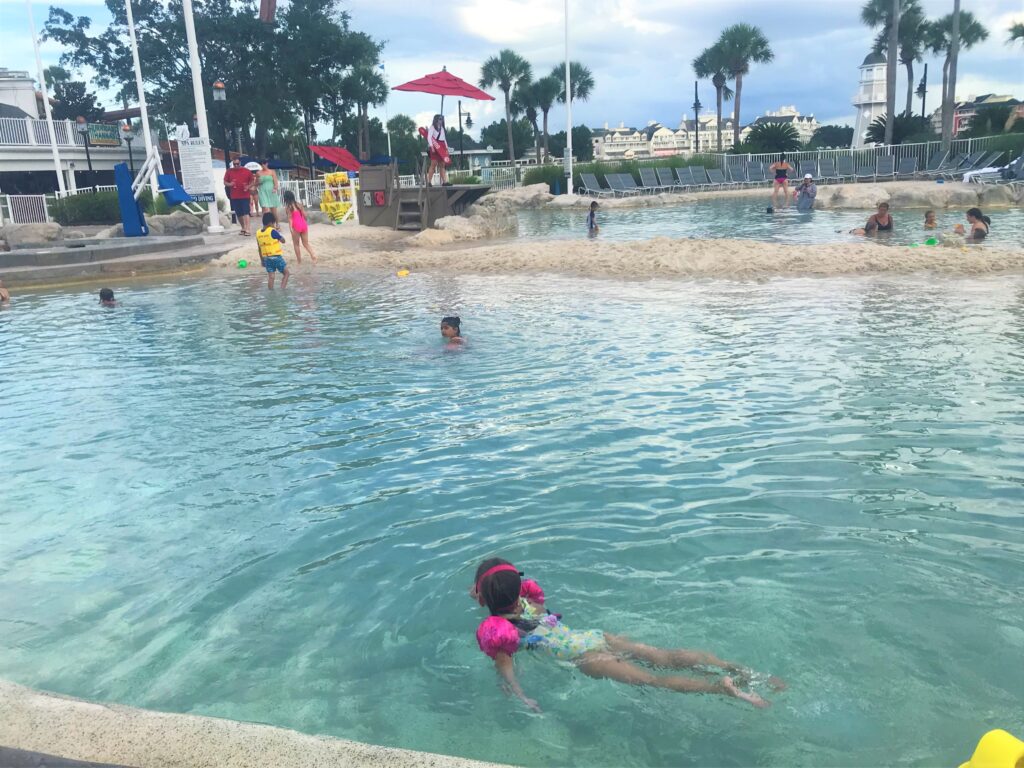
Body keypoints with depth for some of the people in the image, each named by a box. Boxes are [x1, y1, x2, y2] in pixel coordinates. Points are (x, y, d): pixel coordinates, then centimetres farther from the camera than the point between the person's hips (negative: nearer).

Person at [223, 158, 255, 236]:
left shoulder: (247, 171, 2)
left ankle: (247, 230, -14)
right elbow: (225, 182, 10)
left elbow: (252, 182, 9)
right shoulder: (229, 171, 7)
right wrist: (229, 184, -12)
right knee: (238, 214, 9)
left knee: (246, 213, -11)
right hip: (234, 196, 3)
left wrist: (248, 187, -12)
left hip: (245, 196, -3)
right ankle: (243, 228, 23)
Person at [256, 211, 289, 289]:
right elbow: (283, 240, -6)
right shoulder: (272, 231, -14)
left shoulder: (258, 233, 4)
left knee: (270, 277, 9)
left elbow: (260, 248, 11)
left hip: (266, 258, 5)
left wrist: (262, 260, 18)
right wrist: (280, 234, 10)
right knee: (286, 273, 8)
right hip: (276, 256, -5)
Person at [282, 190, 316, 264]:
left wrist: (291, 228, -16)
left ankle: (299, 261, 13)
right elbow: (304, 215, 9)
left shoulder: (288, 207, -5)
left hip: (296, 226, -5)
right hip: (304, 224, 5)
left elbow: (290, 218, -12)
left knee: (296, 244, 11)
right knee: (306, 244, 12)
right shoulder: (299, 204, 8)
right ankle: (313, 255, -10)